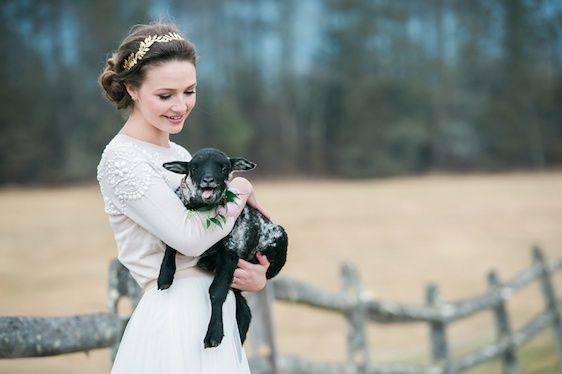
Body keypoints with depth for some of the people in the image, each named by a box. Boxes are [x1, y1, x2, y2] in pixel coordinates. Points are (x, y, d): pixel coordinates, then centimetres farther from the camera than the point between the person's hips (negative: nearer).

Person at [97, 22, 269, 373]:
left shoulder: (179, 155, 13)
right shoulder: (122, 159, -12)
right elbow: (190, 236, -20)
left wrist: (254, 275, -4)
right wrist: (240, 189, -5)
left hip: (212, 309, 8)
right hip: (175, 317, -8)